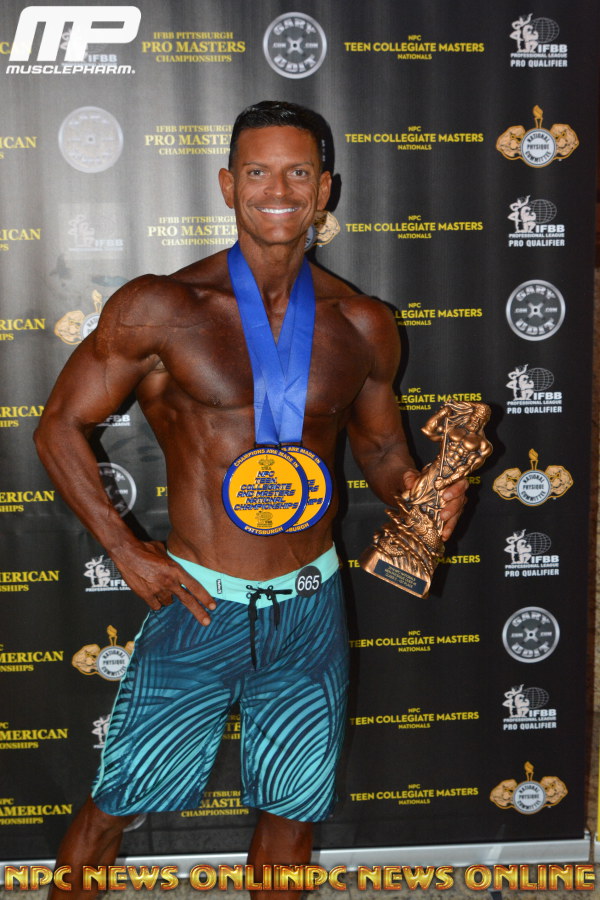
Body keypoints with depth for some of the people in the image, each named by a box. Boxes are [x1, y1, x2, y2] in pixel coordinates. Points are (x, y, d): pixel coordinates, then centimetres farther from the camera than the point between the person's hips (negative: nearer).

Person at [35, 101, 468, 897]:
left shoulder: (363, 325, 0)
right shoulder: (161, 308, -9)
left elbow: (380, 447, 13)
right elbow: (61, 425, -3)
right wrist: (125, 549, -10)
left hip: (311, 611, 3)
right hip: (199, 604, -2)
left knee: (293, 809, 19)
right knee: (114, 802, 11)